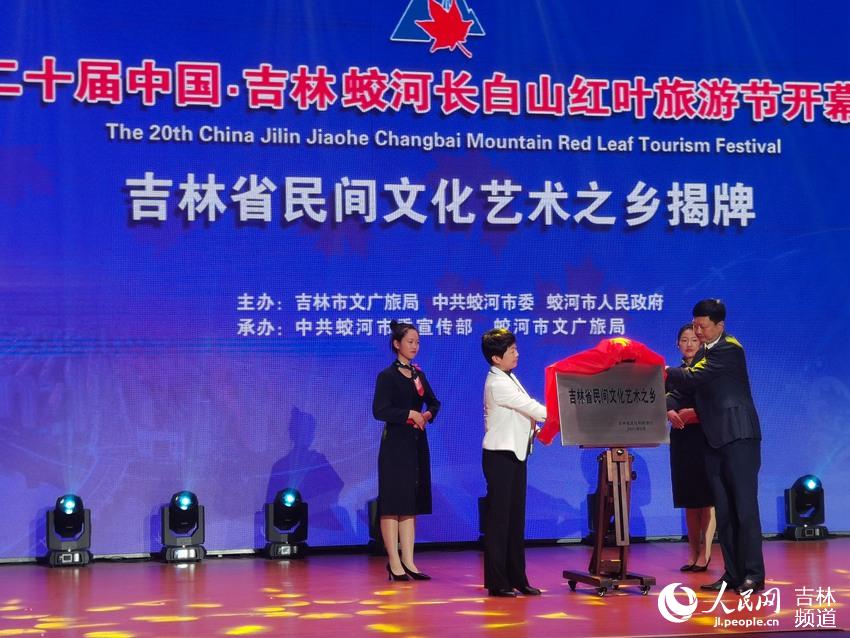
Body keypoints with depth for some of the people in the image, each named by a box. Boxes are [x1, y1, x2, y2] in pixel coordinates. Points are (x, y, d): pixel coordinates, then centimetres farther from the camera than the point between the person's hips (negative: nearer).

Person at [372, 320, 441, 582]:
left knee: (411, 503, 8)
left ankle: (408, 561, 11)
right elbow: (380, 410, -16)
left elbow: (433, 402, 18)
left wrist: (428, 414, -2)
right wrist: (410, 414, -19)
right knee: (393, 503, -4)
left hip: (417, 444, 7)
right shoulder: (387, 376, -7)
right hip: (395, 445, -7)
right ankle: (394, 563, -1)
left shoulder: (418, 374, 12)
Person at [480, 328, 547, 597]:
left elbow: (525, 412, 17)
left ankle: (516, 578, 16)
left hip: (516, 454, 9)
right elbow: (532, 408, -20)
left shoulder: (509, 378, 13)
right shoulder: (497, 384, -17)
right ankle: (496, 582, 1)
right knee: (499, 517, -4)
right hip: (500, 456, -9)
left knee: (516, 517, 10)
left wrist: (536, 427, -1)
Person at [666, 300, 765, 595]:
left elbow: (693, 377, -17)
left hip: (739, 437, -9)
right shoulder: (703, 354, 18)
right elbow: (685, 387, 15)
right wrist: (670, 407, -5)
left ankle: (753, 575, -7)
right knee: (723, 511, 7)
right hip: (715, 440, 9)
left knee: (744, 506, -9)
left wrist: (663, 371, -4)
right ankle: (733, 574, 11)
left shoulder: (729, 349, -8)